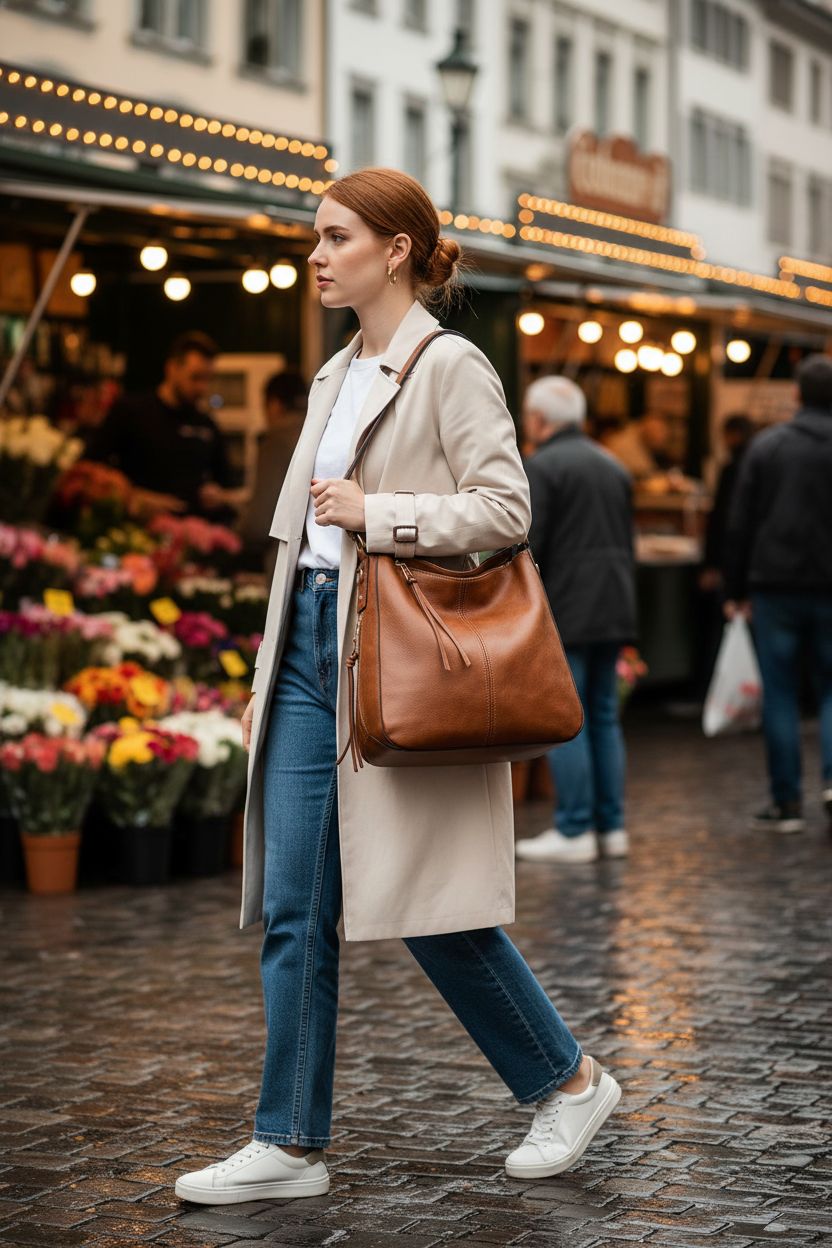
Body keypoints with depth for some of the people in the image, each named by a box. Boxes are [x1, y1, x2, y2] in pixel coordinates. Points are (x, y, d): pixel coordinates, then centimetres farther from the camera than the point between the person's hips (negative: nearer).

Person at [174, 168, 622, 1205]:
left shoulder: (450, 367, -7)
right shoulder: (334, 377, 17)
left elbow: (504, 509, -15)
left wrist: (376, 513, -15)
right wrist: (267, 677, 18)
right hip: (311, 648, 8)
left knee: (430, 905, -3)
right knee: (292, 908, 4)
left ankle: (570, 1082, 17)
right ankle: (290, 1146, 10)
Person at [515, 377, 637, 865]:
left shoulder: (541, 467, -9)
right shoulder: (614, 467, 15)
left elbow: (527, 549, -14)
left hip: (565, 614, -7)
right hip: (614, 613, 8)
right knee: (604, 718, 12)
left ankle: (574, 831, -3)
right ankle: (611, 826, 13)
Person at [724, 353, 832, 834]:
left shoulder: (766, 446, 1)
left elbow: (741, 524, 1)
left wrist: (737, 590, 7)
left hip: (776, 586, 0)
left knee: (780, 694, 4)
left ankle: (787, 803, 4)